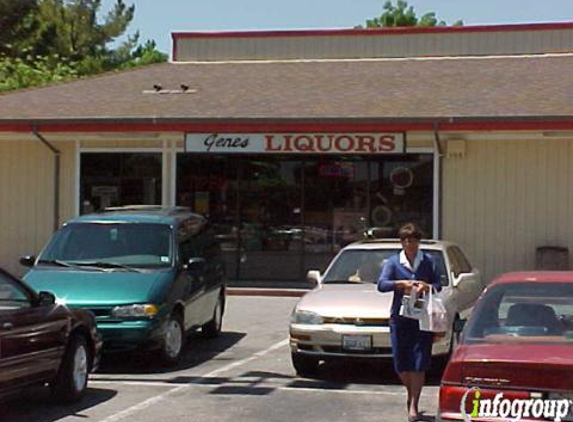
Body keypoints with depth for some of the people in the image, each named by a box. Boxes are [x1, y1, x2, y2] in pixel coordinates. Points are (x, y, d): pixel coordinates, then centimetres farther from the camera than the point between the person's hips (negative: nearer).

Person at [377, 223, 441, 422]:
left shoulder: (427, 261, 7)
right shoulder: (394, 262, 4)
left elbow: (438, 285, 5)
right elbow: (381, 284, -7)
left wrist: (426, 287, -16)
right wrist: (401, 283, -22)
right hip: (400, 318, 1)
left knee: (419, 364, -5)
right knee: (401, 365, 5)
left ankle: (413, 405, 2)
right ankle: (411, 394, 31)